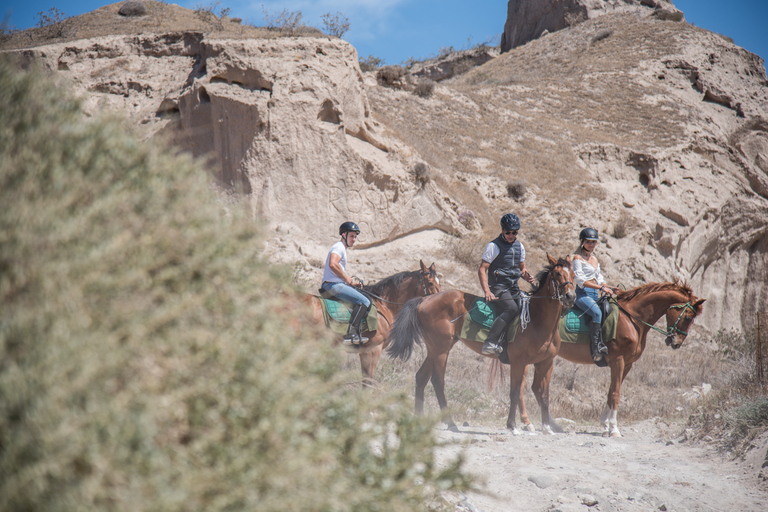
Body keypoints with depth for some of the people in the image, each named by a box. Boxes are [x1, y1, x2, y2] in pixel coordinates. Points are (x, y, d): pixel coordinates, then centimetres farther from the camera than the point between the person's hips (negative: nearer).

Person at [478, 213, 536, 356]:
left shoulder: (519, 246, 13)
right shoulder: (494, 246, -7)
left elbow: (522, 268, 27)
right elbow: (482, 270, -10)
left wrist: (526, 276, 2)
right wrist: (487, 291, -23)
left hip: (513, 288, 7)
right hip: (498, 287, -7)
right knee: (512, 308, -30)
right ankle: (490, 343, -34)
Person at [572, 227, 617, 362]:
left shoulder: (594, 259, 21)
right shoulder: (578, 258, -2)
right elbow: (580, 280, -12)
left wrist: (610, 289, 6)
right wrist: (601, 288, -18)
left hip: (595, 295, 8)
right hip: (583, 294, -8)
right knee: (597, 313, -32)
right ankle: (595, 347, -33)